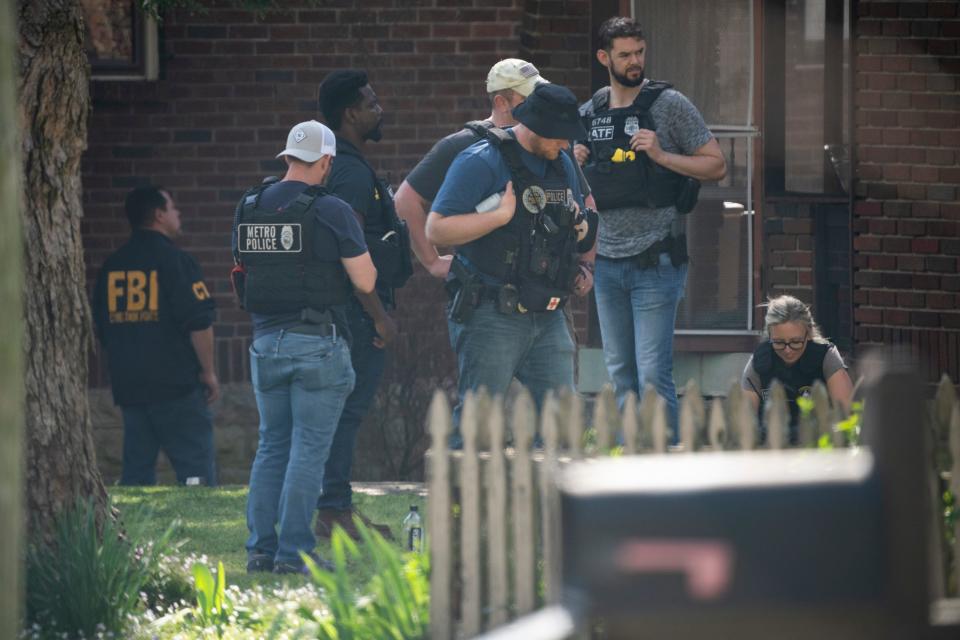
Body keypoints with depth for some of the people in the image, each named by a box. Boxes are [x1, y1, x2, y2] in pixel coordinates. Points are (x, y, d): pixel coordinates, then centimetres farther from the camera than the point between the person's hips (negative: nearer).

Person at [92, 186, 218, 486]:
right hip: (177, 382, -6)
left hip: (127, 385, 6)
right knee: (196, 469, -6)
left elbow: (102, 329, 17)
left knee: (136, 471, 9)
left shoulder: (112, 266, 11)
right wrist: (208, 371, -4)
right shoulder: (176, 261, -9)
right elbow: (199, 322, -13)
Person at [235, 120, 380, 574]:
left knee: (271, 447, 13)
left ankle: (260, 548, 9)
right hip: (318, 344, -5)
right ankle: (293, 552, -4)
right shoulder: (331, 212, -11)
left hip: (266, 341, 5)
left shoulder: (249, 209, 6)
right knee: (309, 449, -1)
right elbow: (365, 281, -11)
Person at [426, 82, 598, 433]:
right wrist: (500, 216, -20)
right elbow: (437, 229, -16)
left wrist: (582, 230, 7)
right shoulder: (481, 163, -9)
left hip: (547, 316, 7)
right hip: (491, 316, -7)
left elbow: (579, 232, 31)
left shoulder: (562, 165, 15)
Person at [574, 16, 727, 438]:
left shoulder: (669, 105, -3)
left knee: (653, 374, -11)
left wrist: (661, 156, -15)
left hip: (654, 260, -5)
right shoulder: (589, 114, 11)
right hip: (607, 262, 6)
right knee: (620, 374, 9)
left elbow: (716, 166, -3)